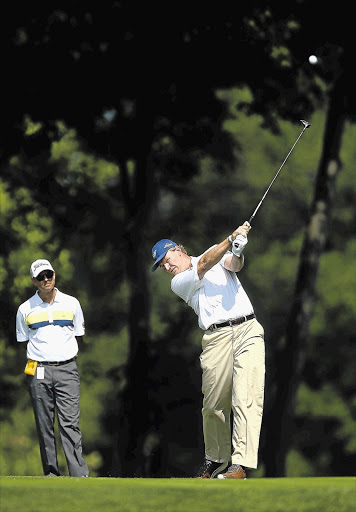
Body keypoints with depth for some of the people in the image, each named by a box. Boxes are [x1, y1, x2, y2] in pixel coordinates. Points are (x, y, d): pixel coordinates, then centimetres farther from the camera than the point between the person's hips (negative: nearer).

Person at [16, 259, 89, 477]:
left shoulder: (71, 303, 8)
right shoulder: (25, 309, 6)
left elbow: (78, 336, 17)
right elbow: (23, 342, 12)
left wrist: (68, 355, 5)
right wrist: (42, 356, 2)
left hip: (67, 369, -1)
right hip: (39, 372, 1)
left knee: (70, 423, -10)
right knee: (44, 426, 0)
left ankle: (80, 474, -15)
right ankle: (51, 474, 5)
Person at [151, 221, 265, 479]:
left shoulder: (216, 251, 20)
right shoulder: (178, 283, 12)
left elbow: (234, 265, -1)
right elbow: (204, 266, -5)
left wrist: (238, 252, -27)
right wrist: (231, 239, -18)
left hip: (248, 330, -1)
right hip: (217, 338, 1)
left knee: (246, 398, -14)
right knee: (214, 406, -1)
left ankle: (240, 464, -22)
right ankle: (215, 460, 20)